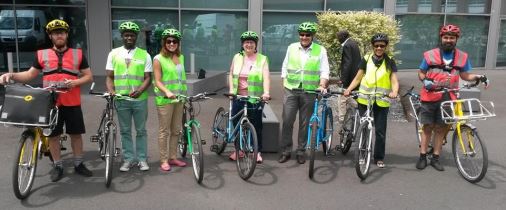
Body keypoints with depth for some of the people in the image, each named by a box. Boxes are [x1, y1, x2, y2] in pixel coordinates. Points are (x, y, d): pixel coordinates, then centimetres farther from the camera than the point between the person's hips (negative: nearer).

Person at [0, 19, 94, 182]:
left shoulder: (78, 54, 4)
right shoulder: (42, 55, 6)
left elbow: (89, 76, 5)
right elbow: (31, 74, 12)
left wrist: (75, 82, -13)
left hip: (72, 103, -1)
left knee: (76, 133, 6)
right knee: (53, 135, 6)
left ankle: (78, 164, 22)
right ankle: (57, 166, 21)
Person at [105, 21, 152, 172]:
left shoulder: (144, 55, 2)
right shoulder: (114, 53, 5)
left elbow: (148, 78, -2)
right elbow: (109, 76, 5)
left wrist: (139, 90, -21)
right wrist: (111, 91, -14)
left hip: (140, 99, -1)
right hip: (121, 99, 1)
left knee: (141, 131, 7)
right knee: (125, 131, 9)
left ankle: (142, 159, 18)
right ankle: (128, 158, 20)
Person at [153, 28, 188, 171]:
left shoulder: (181, 57, 11)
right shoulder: (158, 59, -6)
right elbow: (157, 81, -11)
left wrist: (185, 94, 16)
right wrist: (167, 92, -27)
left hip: (179, 99, 6)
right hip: (164, 99, -6)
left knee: (176, 130, 12)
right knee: (164, 131, 1)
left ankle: (173, 157, 23)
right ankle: (164, 160, 9)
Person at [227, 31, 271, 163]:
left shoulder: (262, 59, 0)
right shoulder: (237, 57, 9)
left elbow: (266, 77, -11)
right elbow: (231, 75, 13)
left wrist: (266, 92, -26)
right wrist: (231, 89, -1)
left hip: (255, 98, -3)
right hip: (238, 96, 3)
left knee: (256, 125, 2)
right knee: (236, 123, 6)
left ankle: (257, 152, 14)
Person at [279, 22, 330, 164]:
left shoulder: (320, 50, 2)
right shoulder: (292, 48, 8)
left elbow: (324, 71, -1)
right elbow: (285, 68, 13)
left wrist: (322, 85, -16)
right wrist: (284, 84, 4)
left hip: (309, 92, -1)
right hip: (291, 90, 1)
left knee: (305, 124, 7)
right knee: (287, 121, 0)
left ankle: (301, 151, 20)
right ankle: (285, 151, 11)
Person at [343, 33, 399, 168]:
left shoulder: (390, 62, 4)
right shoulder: (366, 59, 4)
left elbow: (394, 81, -3)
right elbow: (358, 78, 5)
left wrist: (394, 92, -25)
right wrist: (348, 89, -12)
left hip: (382, 101, 0)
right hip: (364, 100, 0)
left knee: (380, 131, 4)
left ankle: (379, 158, 19)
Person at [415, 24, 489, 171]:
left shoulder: (462, 57, 4)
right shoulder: (430, 55, -1)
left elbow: (465, 75, 11)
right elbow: (421, 73, 6)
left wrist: (478, 77, -7)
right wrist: (425, 81, -14)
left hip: (448, 98, 2)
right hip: (430, 97, -2)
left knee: (441, 128, 8)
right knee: (427, 127, 5)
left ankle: (435, 158, 18)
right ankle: (422, 157, 13)